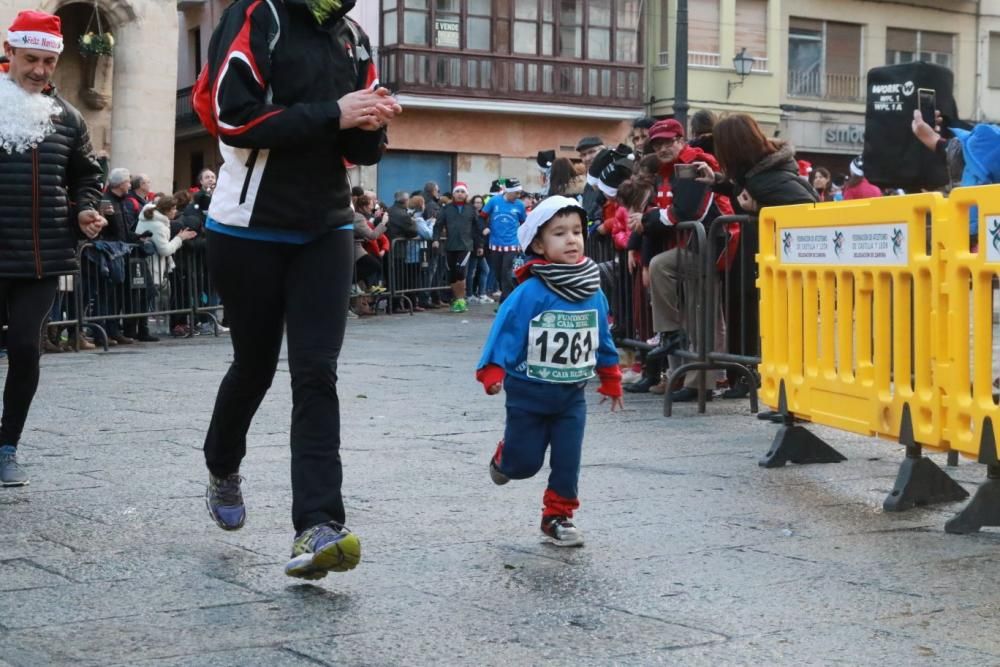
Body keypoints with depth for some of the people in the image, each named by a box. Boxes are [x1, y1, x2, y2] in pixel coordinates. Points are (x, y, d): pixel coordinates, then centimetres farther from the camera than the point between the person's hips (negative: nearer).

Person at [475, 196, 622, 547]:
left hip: (573, 394, 4)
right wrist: (493, 371, -31)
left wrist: (611, 380, 17)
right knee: (525, 463, 8)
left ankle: (559, 515, 17)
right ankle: (504, 458, 41)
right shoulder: (530, 293, -19)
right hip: (529, 393, -4)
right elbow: (506, 330, -20)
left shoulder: (593, 292, -1)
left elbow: (602, 338, 11)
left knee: (568, 460, 1)